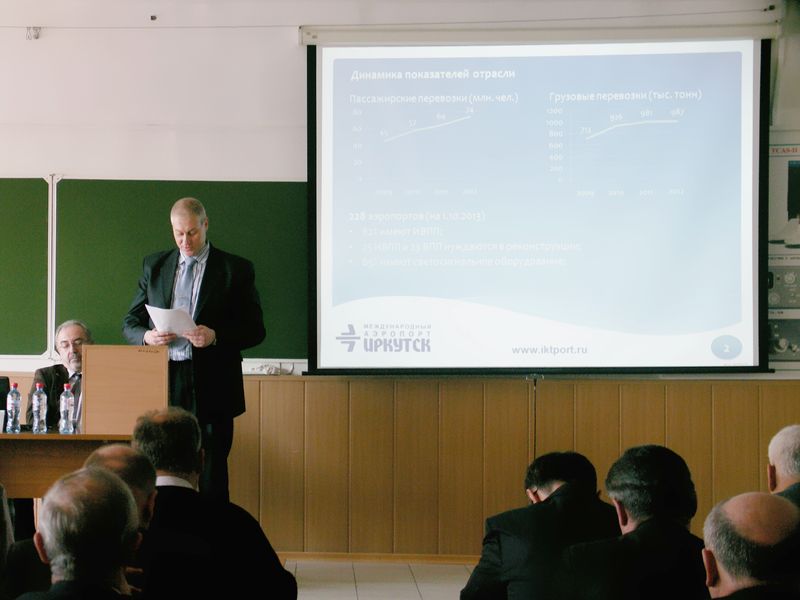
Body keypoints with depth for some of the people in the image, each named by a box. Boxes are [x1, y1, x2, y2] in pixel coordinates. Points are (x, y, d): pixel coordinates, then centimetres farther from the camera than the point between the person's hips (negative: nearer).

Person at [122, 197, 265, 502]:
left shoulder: (236, 269, 3)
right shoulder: (154, 266, 14)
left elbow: (254, 330, 1)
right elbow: (130, 322, 17)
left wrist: (215, 336, -16)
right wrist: (147, 335, -6)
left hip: (211, 388, -3)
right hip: (164, 384, 3)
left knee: (211, 478, -2)